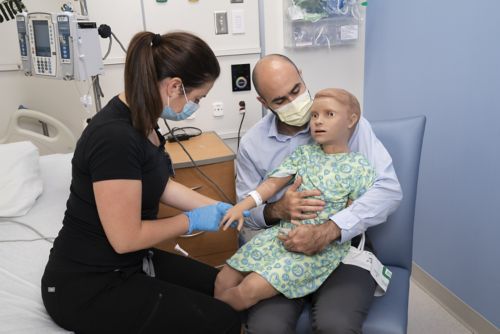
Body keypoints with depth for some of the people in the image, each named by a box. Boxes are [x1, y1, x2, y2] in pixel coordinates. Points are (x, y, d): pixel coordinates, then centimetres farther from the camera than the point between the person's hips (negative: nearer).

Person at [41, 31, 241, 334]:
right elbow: (126, 238, -26)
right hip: (88, 287, -9)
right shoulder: (115, 137, -30)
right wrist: (192, 221, -13)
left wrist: (219, 207, 4)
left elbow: (161, 184, 11)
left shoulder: (141, 118, 0)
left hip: (130, 263, 9)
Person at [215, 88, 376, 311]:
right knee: (223, 281, -2)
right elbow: (273, 183, 3)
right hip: (282, 232, 6)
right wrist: (242, 206, -9)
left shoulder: (358, 167, -7)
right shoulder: (303, 153, 7)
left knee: (251, 290, -19)